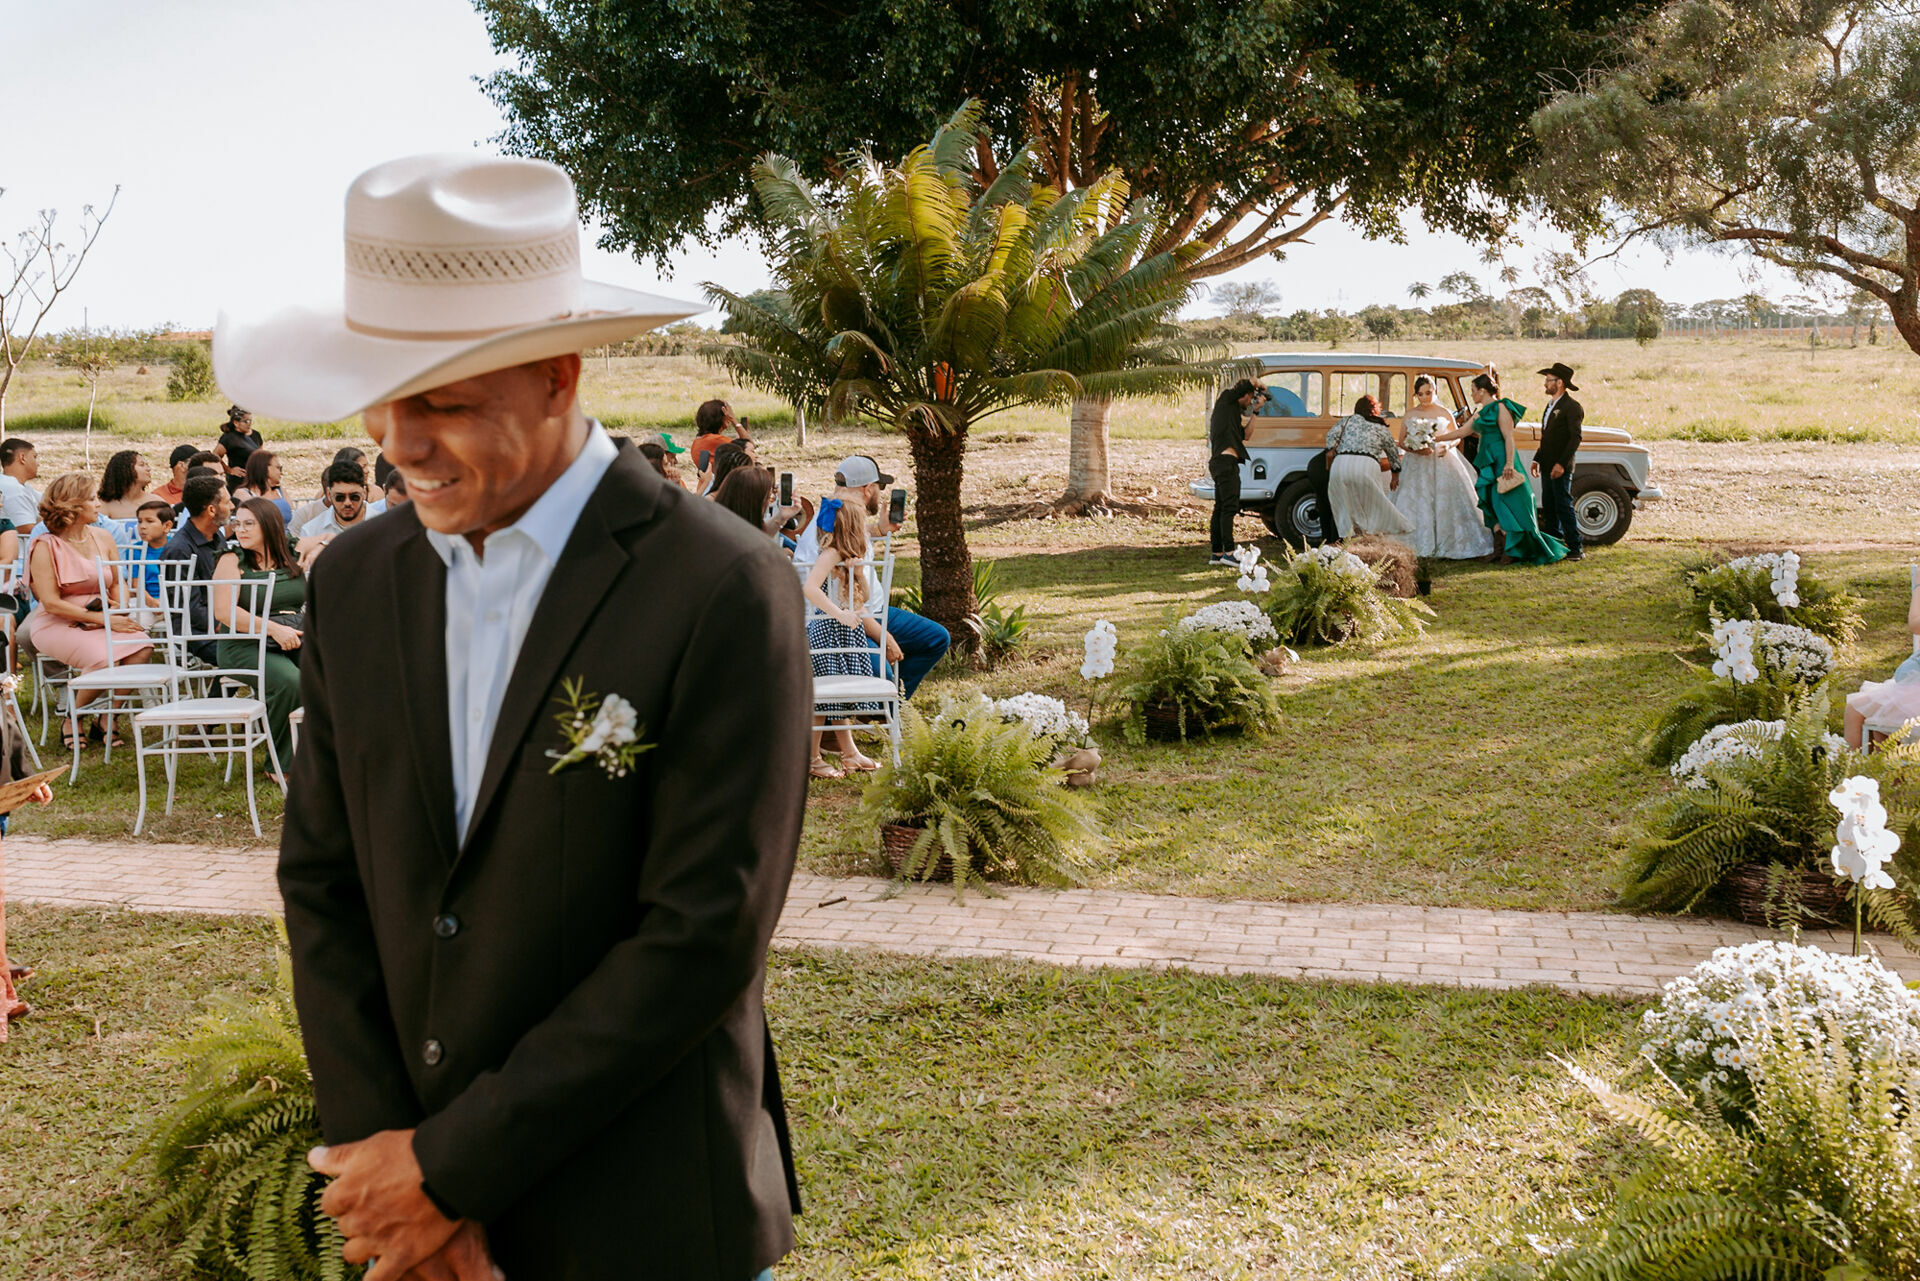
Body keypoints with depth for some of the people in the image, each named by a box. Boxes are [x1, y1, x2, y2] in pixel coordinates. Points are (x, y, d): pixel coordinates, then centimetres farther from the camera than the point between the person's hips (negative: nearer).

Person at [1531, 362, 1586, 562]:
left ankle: (1575, 549, -7)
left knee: (1564, 507, -9)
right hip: (1547, 467, 9)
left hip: (1561, 468, -9)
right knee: (1550, 508, 11)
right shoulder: (1550, 405, 18)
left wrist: (1561, 463, -22)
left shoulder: (1572, 407, -10)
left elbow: (1576, 438, -16)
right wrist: (1537, 459, 15)